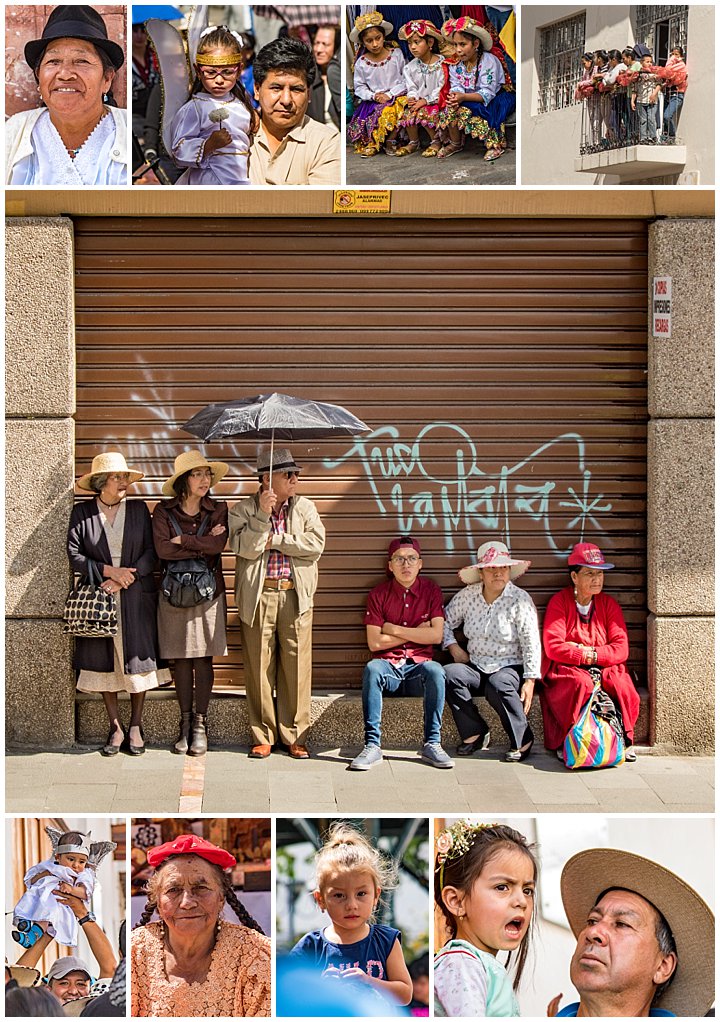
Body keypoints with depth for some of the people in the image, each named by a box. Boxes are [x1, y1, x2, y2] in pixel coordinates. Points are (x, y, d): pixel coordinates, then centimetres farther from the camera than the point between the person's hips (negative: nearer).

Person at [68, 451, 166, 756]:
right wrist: (109, 571, -13)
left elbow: (151, 552, 0)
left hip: (136, 598, 0)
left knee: (137, 659, 2)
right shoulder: (81, 513, 2)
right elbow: (75, 555, -3)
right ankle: (116, 728, 16)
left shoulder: (139, 510, 5)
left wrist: (125, 579, -12)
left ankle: (135, 727, 15)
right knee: (104, 661, 4)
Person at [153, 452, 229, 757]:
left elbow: (218, 544, -12)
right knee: (181, 659, 4)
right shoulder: (164, 512, 3)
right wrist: (203, 545, -9)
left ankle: (200, 725, 8)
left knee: (203, 658, 0)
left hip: (208, 591, 0)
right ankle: (185, 723, 14)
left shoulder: (218, 510, 6)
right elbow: (163, 549, -12)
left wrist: (183, 540, -9)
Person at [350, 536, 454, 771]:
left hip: (418, 667, 0)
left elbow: (436, 636, -6)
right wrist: (417, 632, -5)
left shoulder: (431, 590, 5)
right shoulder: (378, 594, 3)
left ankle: (431, 743, -24)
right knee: (372, 668, -34)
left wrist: (395, 630, -7)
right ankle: (372, 745, -32)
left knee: (435, 670, -34)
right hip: (388, 666, 0)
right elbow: (374, 643, -6)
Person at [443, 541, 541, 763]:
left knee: (498, 685, -37)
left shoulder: (520, 600, -6)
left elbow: (531, 643, -8)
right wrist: (453, 648, 0)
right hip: (476, 667, 4)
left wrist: (530, 681, -14)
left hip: (509, 667, -3)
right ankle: (475, 733, -11)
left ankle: (523, 740, -14)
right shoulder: (467, 595, 4)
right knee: (449, 674, -27)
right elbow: (445, 622, 16)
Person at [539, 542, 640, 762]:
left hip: (604, 667, 3)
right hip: (566, 669, -3)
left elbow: (620, 649, -3)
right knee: (581, 683, -35)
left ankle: (624, 739, -7)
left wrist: (591, 653, -16)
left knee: (622, 683, -29)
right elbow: (553, 647, -12)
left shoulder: (609, 604, 7)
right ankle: (565, 742, -18)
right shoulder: (559, 602, -2)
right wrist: (585, 655, -15)